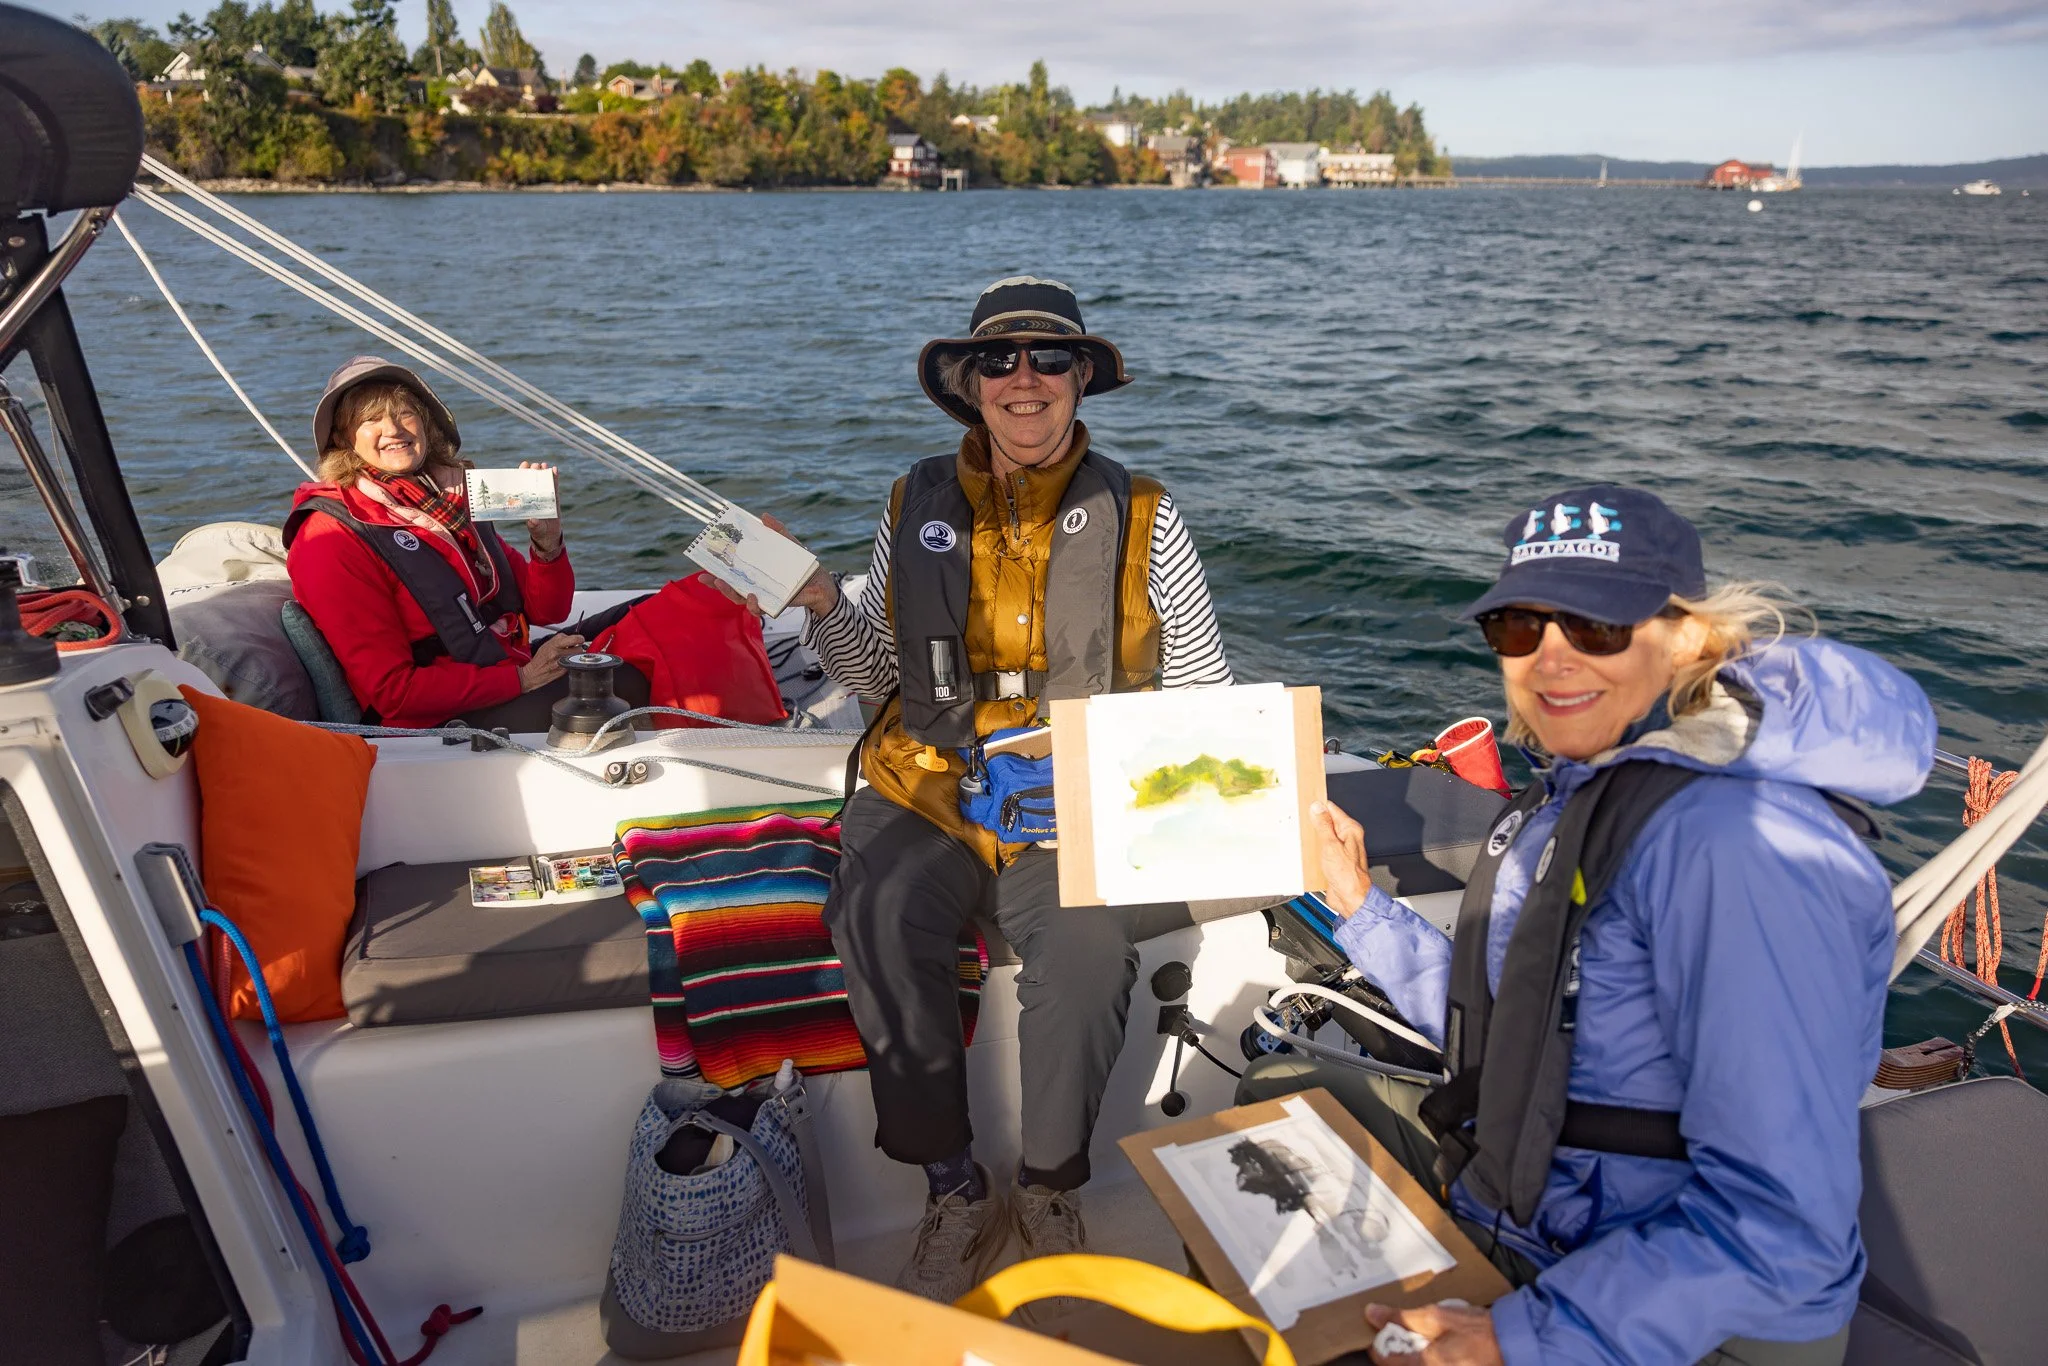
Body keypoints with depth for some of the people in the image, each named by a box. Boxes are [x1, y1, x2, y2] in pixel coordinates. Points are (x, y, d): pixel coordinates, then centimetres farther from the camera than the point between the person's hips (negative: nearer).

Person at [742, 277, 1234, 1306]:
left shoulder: (1140, 518, 6)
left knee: (1086, 945, -30)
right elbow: (874, 672, 15)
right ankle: (955, 1190, -9)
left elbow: (1201, 681, 8)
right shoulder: (916, 508, 10)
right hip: (928, 784, 2)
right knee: (879, 918, -28)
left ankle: (1050, 1189, -3)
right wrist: (823, 607, -3)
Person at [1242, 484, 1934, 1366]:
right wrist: (1360, 907, 8)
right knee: (1273, 1091, 18)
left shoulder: (1733, 841, -29)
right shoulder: (1578, 788, 3)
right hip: (1518, 1210, 10)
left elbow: (1781, 1225, -32)